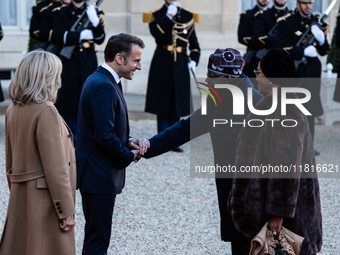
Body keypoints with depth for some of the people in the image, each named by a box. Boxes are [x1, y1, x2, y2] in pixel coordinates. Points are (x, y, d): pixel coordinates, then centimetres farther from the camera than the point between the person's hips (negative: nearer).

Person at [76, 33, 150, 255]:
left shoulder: (103, 81, 12)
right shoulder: (103, 86, -20)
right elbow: (104, 136, -26)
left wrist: (129, 142, 1)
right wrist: (129, 155, -10)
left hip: (97, 173, 11)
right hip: (99, 175, -11)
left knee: (96, 236, 18)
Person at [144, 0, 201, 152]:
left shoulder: (187, 17, 9)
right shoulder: (157, 16, 3)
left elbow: (194, 44, 12)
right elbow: (155, 32, -18)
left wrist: (194, 60, -3)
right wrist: (169, 15, -19)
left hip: (180, 64, 2)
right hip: (162, 64, -2)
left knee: (176, 105, 5)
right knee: (163, 104, 0)